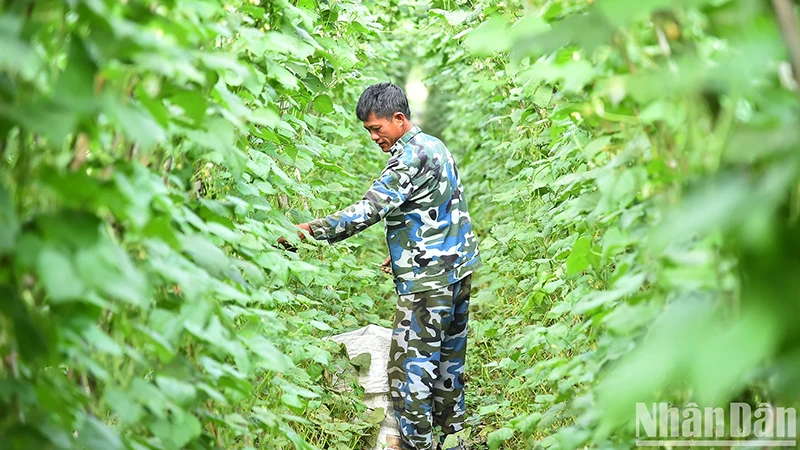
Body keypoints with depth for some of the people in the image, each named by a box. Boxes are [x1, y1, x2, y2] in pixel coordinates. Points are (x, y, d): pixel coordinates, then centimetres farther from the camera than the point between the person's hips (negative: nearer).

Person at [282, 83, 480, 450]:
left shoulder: (410, 155, -17)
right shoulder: (435, 147, 14)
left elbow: (371, 208, -26)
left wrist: (312, 230, -27)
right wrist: (404, 252, 18)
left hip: (428, 281, -10)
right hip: (459, 270, 10)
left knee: (410, 366, -6)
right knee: (448, 357, 17)